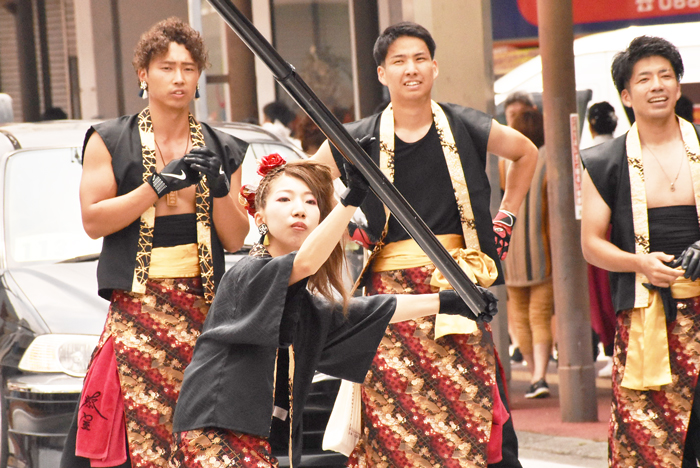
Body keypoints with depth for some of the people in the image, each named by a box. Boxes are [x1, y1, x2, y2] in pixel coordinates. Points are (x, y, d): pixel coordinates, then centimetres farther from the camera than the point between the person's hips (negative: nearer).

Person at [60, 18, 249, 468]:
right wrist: (160, 185, -10)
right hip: (138, 308, -2)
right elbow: (93, 220, -3)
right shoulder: (110, 141, 8)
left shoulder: (223, 150, 15)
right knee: (139, 431, -14)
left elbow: (236, 240, 12)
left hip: (203, 308, 2)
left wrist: (218, 188, -5)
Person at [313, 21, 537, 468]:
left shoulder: (466, 129, 3)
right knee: (392, 425, -5)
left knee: (469, 414, -3)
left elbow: (527, 154, 22)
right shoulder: (357, 140, 1)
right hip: (389, 294, 0)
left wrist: (505, 220, 18)